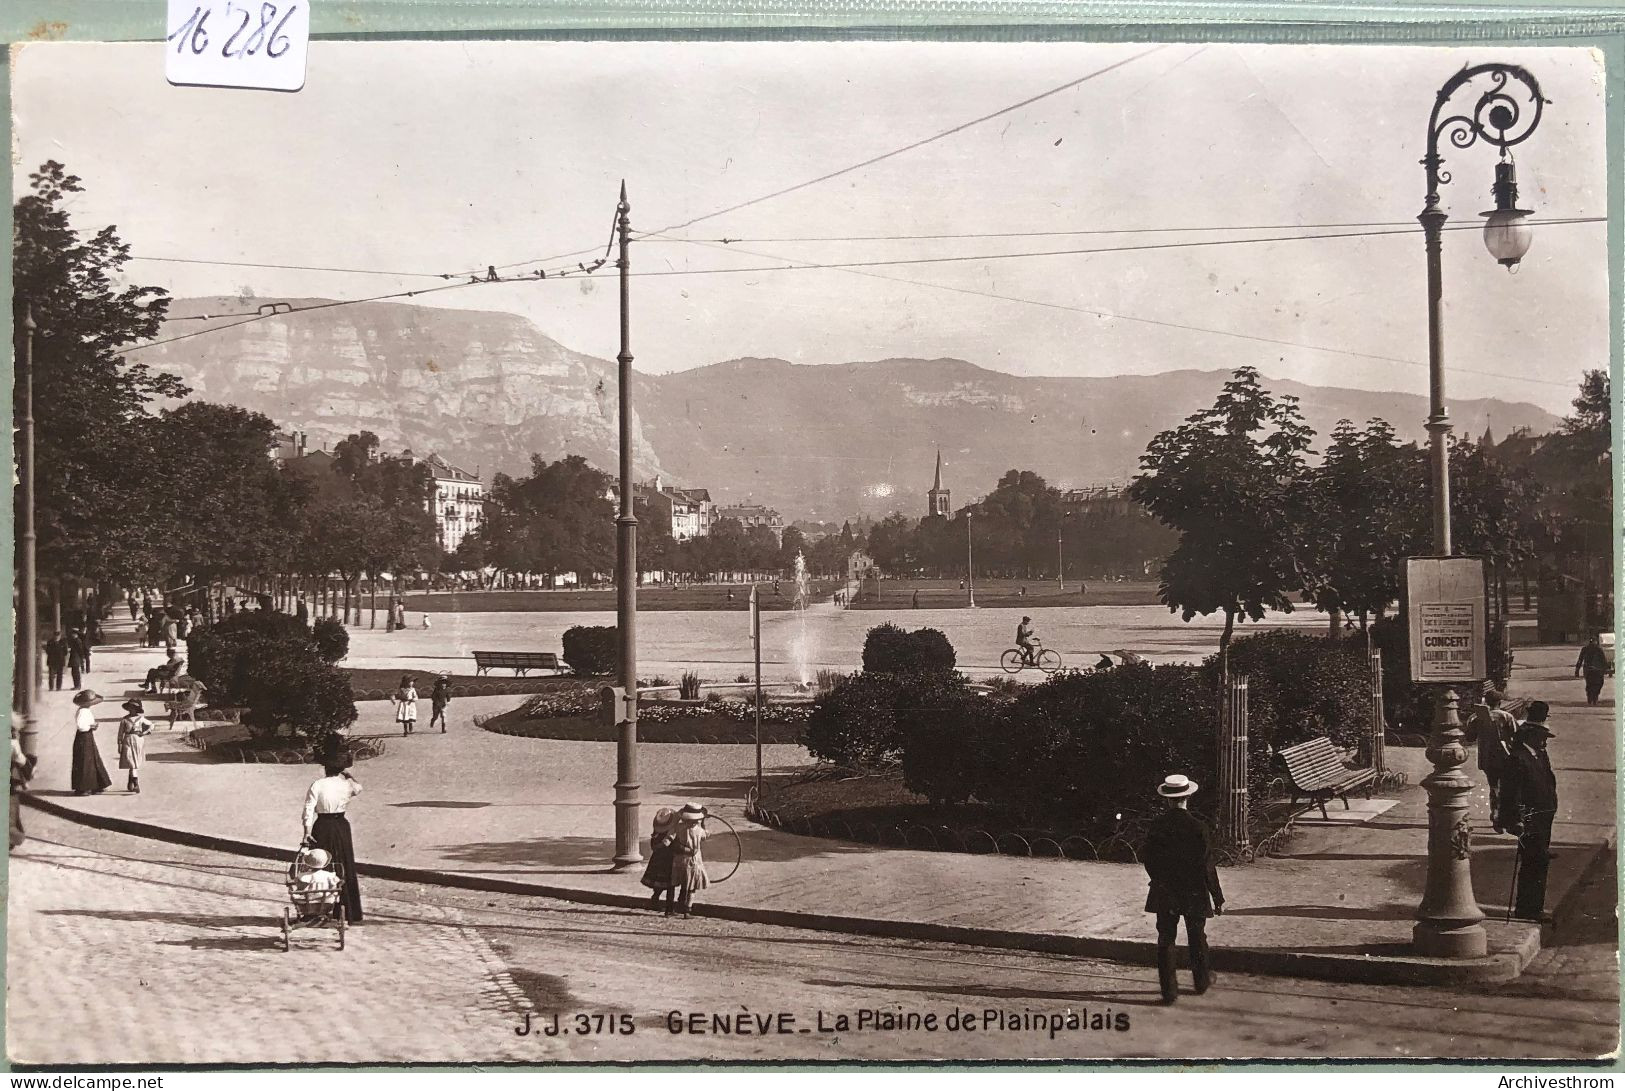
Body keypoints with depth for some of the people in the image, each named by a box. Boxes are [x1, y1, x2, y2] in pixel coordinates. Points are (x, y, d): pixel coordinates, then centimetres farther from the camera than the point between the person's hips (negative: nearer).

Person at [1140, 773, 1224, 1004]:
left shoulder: (1156, 827, -7)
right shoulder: (1197, 828, -15)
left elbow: (1147, 859, 1)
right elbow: (1207, 866, -12)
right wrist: (1218, 898, -5)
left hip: (1164, 893, 1)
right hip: (1194, 894, -1)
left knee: (1166, 940, 7)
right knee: (1197, 938, 17)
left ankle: (1169, 990, 6)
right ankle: (1202, 980, 34)